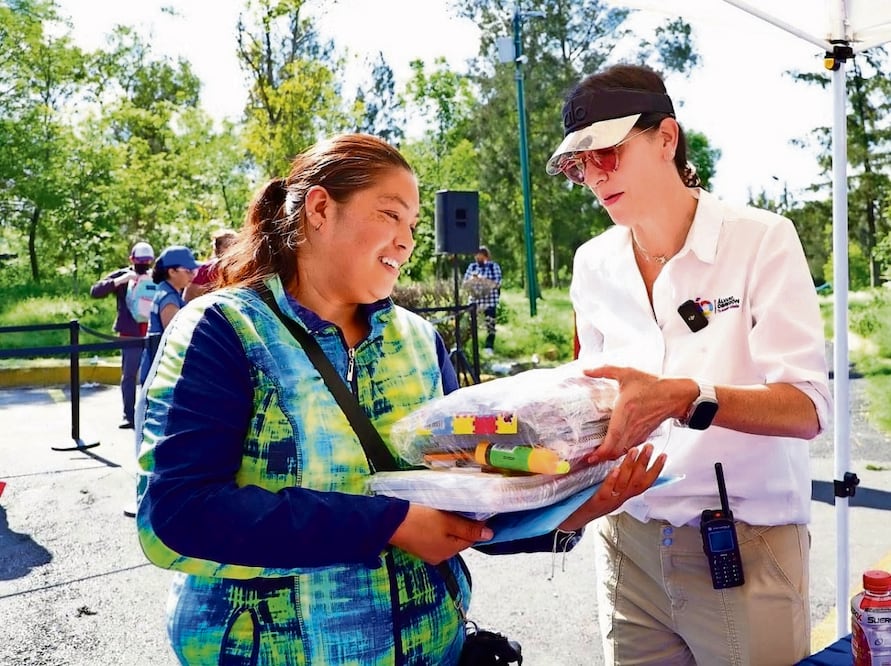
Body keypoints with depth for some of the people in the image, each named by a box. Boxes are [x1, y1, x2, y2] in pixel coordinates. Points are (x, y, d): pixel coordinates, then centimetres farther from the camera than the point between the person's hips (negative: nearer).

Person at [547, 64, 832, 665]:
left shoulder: (761, 241, -10)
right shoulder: (595, 264, 3)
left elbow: (807, 409, -18)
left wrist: (685, 399, -34)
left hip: (747, 545, -3)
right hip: (630, 542, 4)